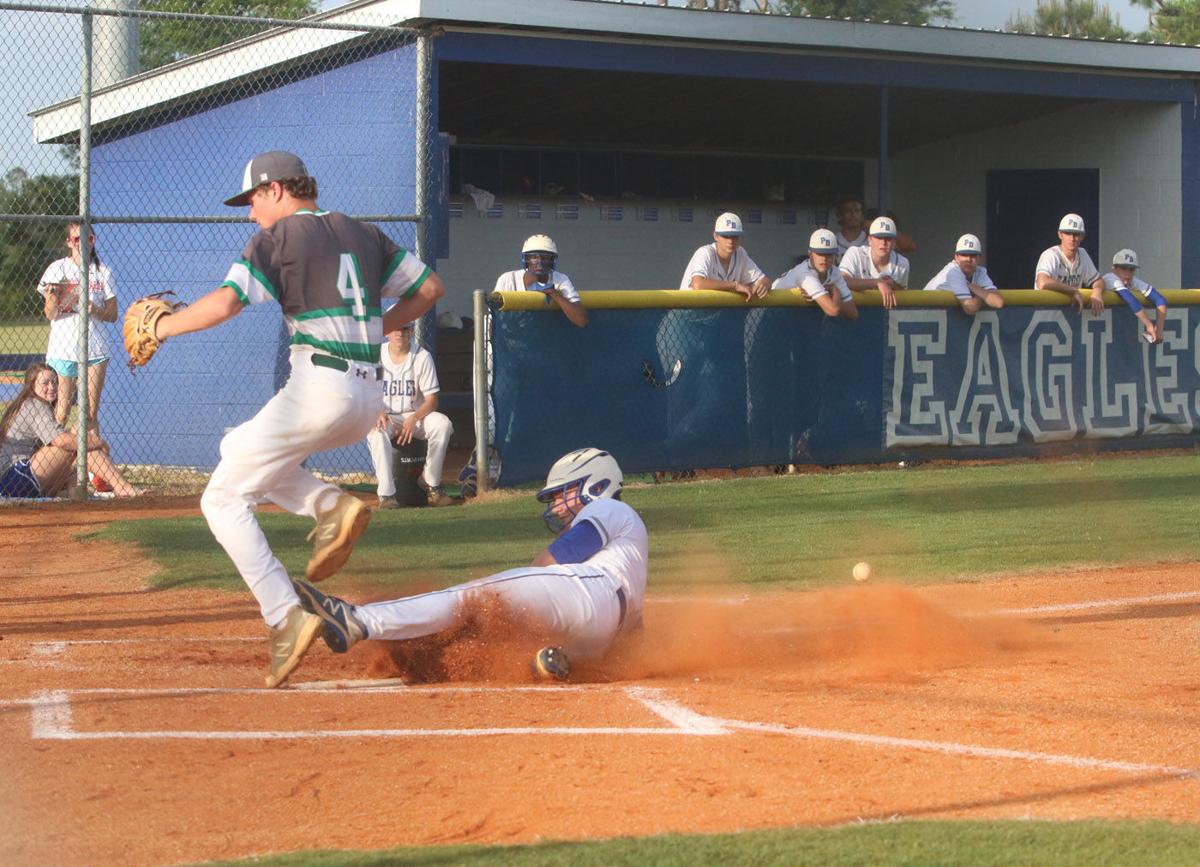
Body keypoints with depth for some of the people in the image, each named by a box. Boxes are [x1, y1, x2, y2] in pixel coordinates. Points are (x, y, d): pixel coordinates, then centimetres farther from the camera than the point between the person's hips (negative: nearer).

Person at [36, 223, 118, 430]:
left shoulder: (102, 271, 6)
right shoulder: (58, 269, 0)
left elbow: (112, 315, 8)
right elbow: (50, 314, -3)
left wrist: (95, 310, -12)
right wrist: (53, 295, -23)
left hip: (95, 348, 2)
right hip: (63, 349, -2)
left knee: (91, 415, 2)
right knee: (61, 415, -5)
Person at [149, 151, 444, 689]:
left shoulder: (279, 237, -1)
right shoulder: (363, 234, 19)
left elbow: (224, 304, -14)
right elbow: (429, 288, 19)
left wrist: (164, 326, 1)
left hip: (318, 386, -8)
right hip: (369, 400, 8)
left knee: (224, 499, 1)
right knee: (239, 447, 27)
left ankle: (286, 617, -14)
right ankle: (331, 506, 4)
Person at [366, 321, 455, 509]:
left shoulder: (422, 357, -6)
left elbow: (431, 400, -8)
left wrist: (413, 419, -27)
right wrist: (377, 413, -26)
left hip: (416, 415, 1)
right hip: (384, 416, -1)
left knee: (443, 424, -29)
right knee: (377, 433, -36)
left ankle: (432, 485, -17)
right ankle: (386, 495, -36)